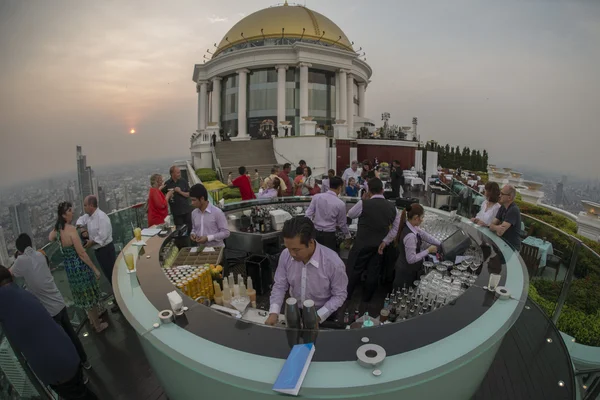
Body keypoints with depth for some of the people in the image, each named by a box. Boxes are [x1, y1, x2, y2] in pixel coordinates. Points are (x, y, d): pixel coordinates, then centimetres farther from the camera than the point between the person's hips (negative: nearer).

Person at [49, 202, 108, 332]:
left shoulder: (57, 229, -1)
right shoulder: (71, 229, -24)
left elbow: (50, 238, 26)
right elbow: (81, 253, -23)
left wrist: (57, 222, 16)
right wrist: (95, 269, -16)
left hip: (69, 267, 8)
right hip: (79, 267, -8)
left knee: (82, 294, 24)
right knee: (89, 294, 9)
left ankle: (93, 318, 44)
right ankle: (98, 325, 25)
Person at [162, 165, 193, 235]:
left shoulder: (183, 181, 2)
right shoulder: (167, 184, -1)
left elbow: (189, 194, 0)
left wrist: (180, 192, -13)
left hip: (186, 210, 1)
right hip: (176, 212, -1)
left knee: (190, 229, 4)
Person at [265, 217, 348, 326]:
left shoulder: (334, 262, -25)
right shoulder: (285, 255, -14)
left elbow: (339, 295, -13)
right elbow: (279, 286, -3)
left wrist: (318, 317, -21)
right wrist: (274, 312, -16)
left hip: (323, 316, -3)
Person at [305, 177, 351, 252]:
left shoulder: (316, 196, -3)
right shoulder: (340, 204, -8)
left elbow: (308, 215, -3)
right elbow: (342, 224, 4)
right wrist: (348, 236, 22)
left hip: (315, 232, 3)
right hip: (329, 235, -3)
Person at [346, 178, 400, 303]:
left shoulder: (363, 204, -17)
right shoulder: (392, 207, -3)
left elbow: (350, 214, 1)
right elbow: (396, 227, 3)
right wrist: (385, 241, 3)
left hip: (362, 244, -4)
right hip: (379, 245, 4)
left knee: (354, 269, 11)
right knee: (373, 271, 16)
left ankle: (346, 294, 25)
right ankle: (367, 298, 31)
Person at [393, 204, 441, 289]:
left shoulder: (411, 227, -5)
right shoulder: (410, 236, -32)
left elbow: (425, 236, 8)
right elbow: (411, 259, -27)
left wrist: (441, 245, 7)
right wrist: (428, 250, -18)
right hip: (406, 272, -9)